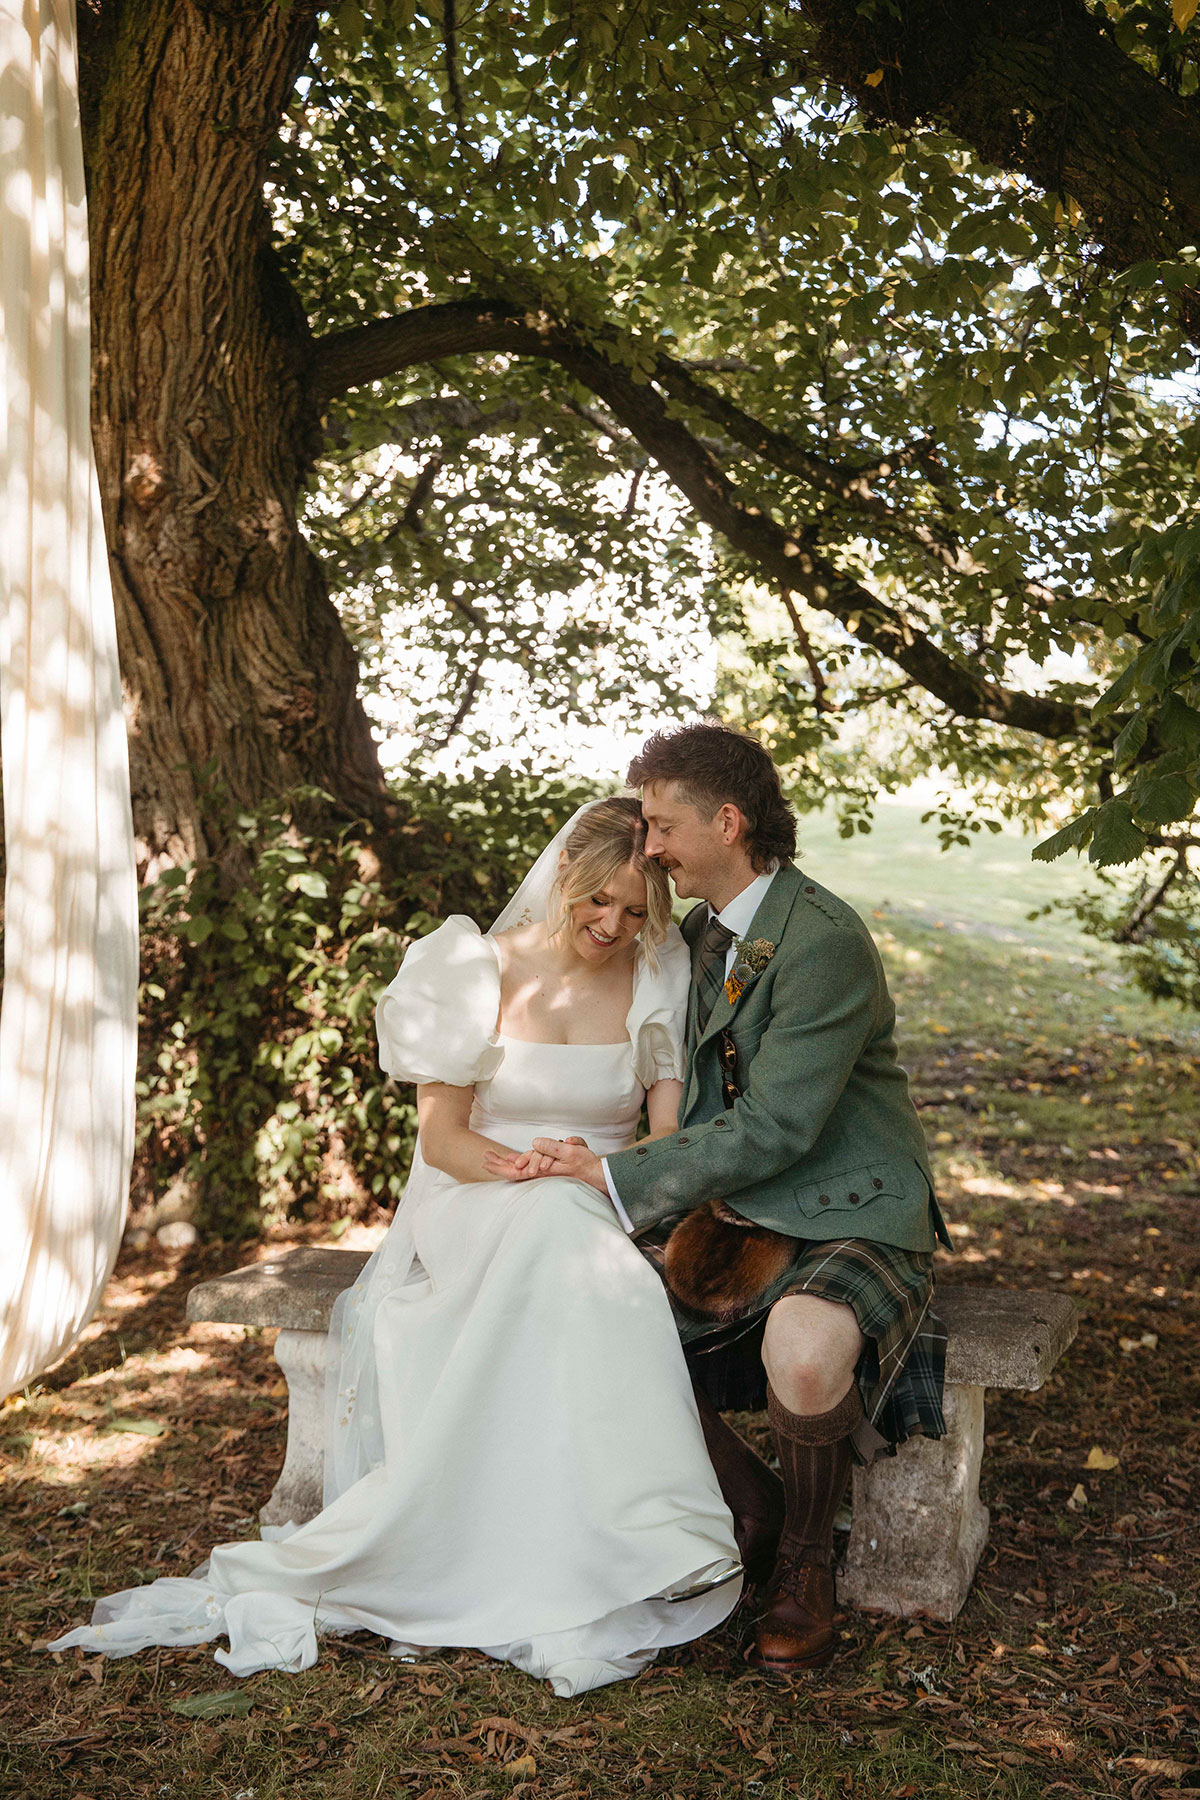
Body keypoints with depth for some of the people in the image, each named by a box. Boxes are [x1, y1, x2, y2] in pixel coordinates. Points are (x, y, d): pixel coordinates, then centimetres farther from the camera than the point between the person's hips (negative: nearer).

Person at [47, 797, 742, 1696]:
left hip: (607, 1225, 2)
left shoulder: (659, 979, 4)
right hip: (472, 1218, -1)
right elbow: (443, 1138, -3)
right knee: (555, 1226, -37)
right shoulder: (483, 968, -3)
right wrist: (543, 1175, -20)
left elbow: (669, 1140, 4)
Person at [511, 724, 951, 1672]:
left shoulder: (824, 941, -19)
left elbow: (772, 1128, -23)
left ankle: (806, 1560, -4)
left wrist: (615, 1176, -17)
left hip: (851, 1219, -8)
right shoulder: (702, 931, 9)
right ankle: (754, 1514, 11)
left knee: (804, 1350, -37)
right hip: (736, 1218, 8)